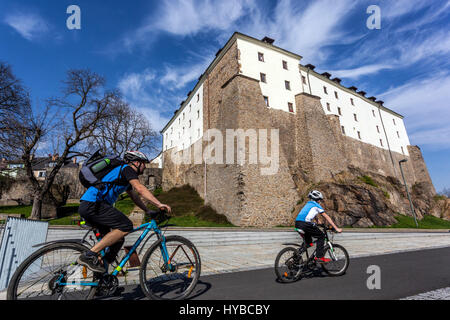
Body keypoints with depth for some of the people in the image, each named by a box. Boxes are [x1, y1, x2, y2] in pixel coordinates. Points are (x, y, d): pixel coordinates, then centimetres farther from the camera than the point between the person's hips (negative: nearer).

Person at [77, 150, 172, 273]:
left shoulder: (124, 172, 24)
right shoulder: (127, 168, -6)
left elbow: (134, 196, 28)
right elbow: (140, 189, -22)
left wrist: (148, 211, 23)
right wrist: (159, 204, -26)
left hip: (87, 207, 10)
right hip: (92, 203, -10)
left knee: (118, 240, 14)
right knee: (126, 226, -18)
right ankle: (89, 255, -12)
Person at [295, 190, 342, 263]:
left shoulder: (308, 204, 30)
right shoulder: (316, 205, 9)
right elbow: (327, 217, 10)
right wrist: (336, 228, 13)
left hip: (297, 224, 8)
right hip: (305, 224, -8)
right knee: (321, 236, 8)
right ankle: (319, 257, 6)